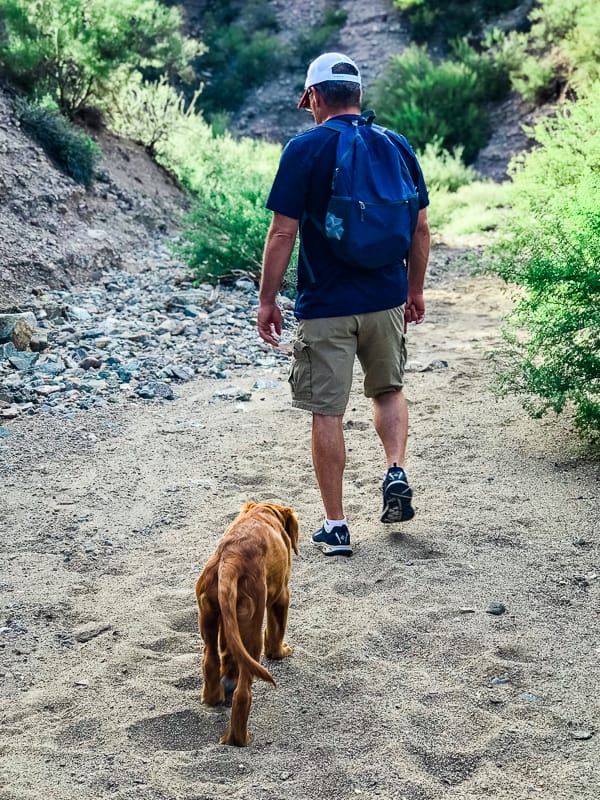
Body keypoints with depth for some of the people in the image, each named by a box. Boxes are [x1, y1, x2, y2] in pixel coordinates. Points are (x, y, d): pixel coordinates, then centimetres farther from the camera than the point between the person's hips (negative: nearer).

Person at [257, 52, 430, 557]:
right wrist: (415, 290, 19)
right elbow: (420, 228, 7)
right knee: (389, 389, 26)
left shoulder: (305, 150, -9)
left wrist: (267, 299, -2)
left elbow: (283, 234, -11)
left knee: (327, 413, 5)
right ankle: (397, 472, 5)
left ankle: (336, 527, 10)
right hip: (386, 300, 4)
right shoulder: (398, 147, 3)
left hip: (325, 306, -4)